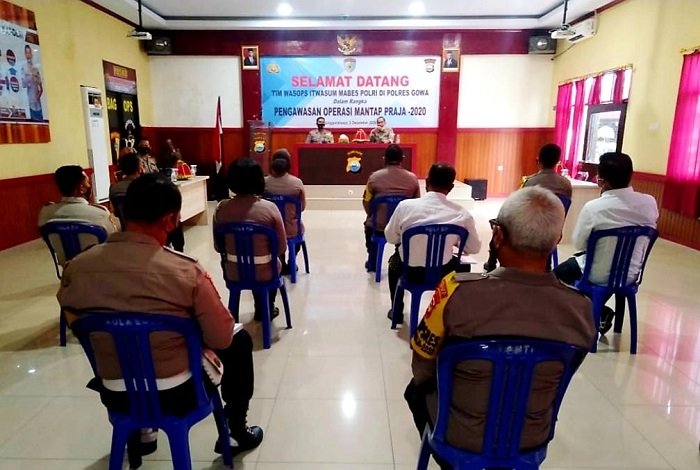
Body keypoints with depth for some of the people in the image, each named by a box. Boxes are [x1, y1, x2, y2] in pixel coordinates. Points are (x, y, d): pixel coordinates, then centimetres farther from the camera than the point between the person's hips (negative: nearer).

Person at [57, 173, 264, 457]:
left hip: (114, 396, 4)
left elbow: (76, 325, 7)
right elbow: (222, 339, -14)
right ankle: (236, 432, 28)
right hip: (178, 394, -4)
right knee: (239, 341, 20)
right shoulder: (186, 272, -25)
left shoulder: (76, 268, -13)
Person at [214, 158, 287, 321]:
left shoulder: (221, 208, -10)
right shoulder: (270, 208, -18)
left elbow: (218, 247, 2)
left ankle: (261, 308, 54)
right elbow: (281, 248, -9)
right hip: (263, 274, -2)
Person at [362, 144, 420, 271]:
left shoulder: (374, 177, -8)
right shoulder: (413, 178, -4)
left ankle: (372, 263, 45)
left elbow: (366, 203, 0)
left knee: (369, 224, 36)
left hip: (379, 227, -1)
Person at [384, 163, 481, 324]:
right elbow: (474, 248, -1)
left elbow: (390, 238, 0)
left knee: (395, 260, 35)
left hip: (411, 270, 0)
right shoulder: (462, 214, -13)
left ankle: (397, 311, 41)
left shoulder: (405, 206, -13)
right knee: (461, 263, 34)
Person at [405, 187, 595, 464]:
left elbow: (422, 367, -14)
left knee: (418, 389, 29)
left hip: (459, 434, -3)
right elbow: (556, 379, -2)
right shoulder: (581, 309, -22)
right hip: (532, 438, 3)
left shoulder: (458, 292, -32)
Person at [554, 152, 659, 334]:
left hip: (599, 275, -5)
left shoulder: (593, 207, -25)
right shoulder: (650, 202, -11)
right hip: (632, 273, 5)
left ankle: (599, 313, 17)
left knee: (559, 273, 22)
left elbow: (578, 244, -12)